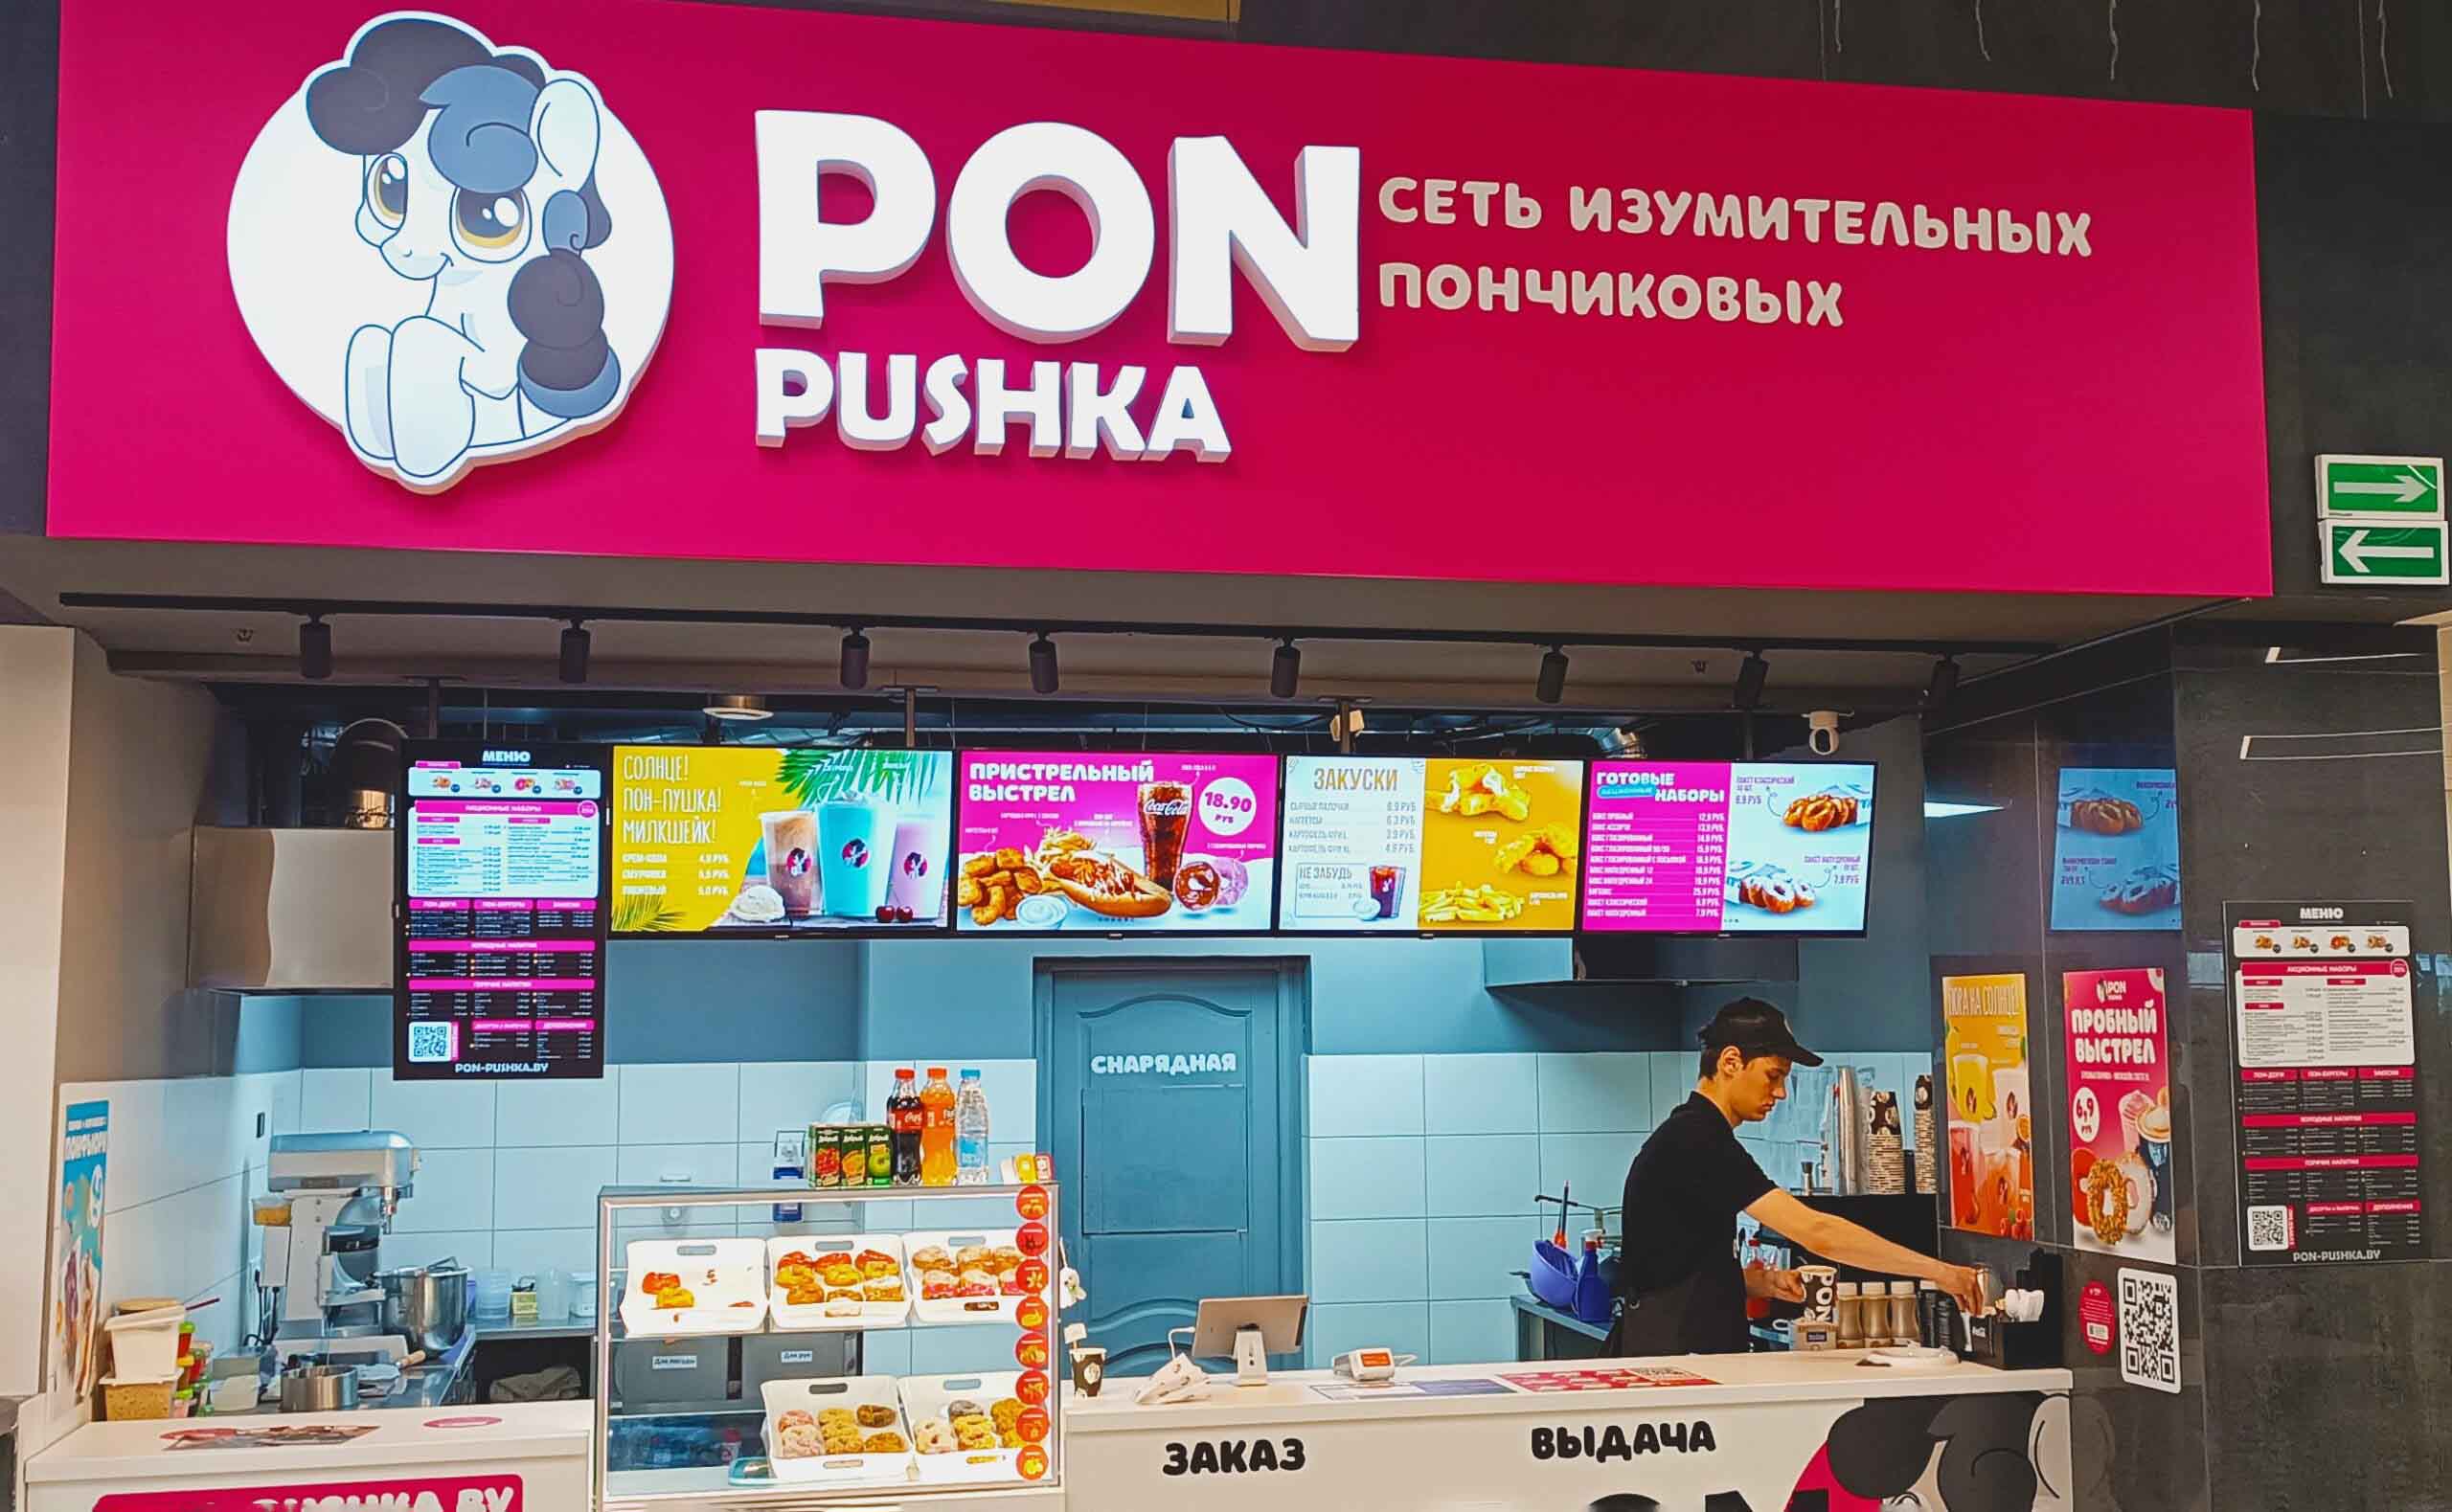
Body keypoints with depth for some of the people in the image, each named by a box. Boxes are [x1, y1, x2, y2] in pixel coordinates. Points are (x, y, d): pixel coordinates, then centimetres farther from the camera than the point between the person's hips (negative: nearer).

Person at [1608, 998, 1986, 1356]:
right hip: (1669, 1352, -10)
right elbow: (1815, 1231, -22)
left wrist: (1761, 1281, 5)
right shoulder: (1698, 1142, -16)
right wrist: (1939, 1271, -18)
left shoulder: (1687, 1137, 15)